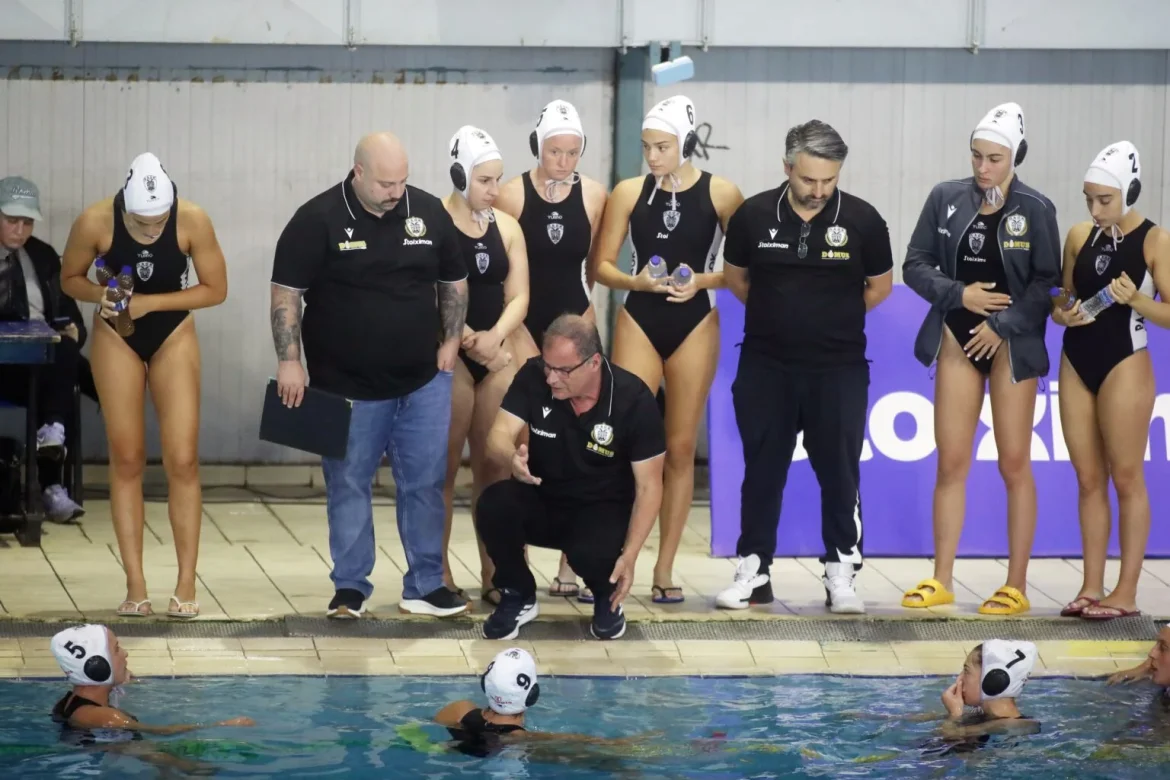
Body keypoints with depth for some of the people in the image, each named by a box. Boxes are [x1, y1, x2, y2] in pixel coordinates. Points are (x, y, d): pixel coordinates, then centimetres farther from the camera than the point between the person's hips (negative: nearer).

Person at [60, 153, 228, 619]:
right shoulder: (95, 222, -22)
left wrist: (149, 303, -22)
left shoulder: (193, 221, -23)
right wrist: (100, 295, -27)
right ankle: (135, 585, 3)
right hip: (116, 337, 0)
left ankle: (186, 585, -2)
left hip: (173, 335, 0)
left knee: (182, 461, -7)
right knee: (126, 460, -1)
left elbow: (215, 289, -12)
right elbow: (70, 279, -5)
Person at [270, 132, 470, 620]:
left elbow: (454, 283, 13)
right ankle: (350, 588, 13)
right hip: (347, 385, -3)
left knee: (424, 483, 5)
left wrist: (450, 343, 5)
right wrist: (289, 361, -12)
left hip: (423, 381, 3)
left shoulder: (429, 213, 1)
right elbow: (286, 294, -7)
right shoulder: (318, 220, -10)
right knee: (348, 484, 5)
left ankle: (425, 586, 13)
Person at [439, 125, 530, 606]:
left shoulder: (506, 226, 9)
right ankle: (439, 574, 5)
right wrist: (470, 342, -20)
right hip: (447, 355, -5)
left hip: (498, 354, 5)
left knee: (495, 467, 4)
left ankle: (494, 574, 9)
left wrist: (494, 338, -13)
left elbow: (518, 297, 5)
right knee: (444, 466, -2)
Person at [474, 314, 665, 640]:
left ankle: (607, 597, 4)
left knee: (590, 552, -36)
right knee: (494, 504, -30)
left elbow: (648, 486, -14)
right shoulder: (533, 376, -13)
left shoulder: (633, 399, -18)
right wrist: (511, 458, -45)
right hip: (542, 501, 3)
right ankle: (518, 597, -2)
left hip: (603, 510, -3)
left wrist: (629, 556, -23)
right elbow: (497, 437, -18)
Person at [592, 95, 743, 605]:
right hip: (638, 322, 0)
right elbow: (602, 265, 2)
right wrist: (636, 282, -16)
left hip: (694, 325, 0)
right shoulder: (629, 192, -1)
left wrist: (703, 280, -16)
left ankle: (665, 568, 11)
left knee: (680, 448, 5)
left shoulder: (721, 194, -4)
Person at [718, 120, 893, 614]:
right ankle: (753, 571, 14)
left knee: (839, 473, 1)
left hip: (839, 369, -1)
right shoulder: (754, 215, -5)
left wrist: (837, 319, 8)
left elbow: (880, 286, 8)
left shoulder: (862, 220, -7)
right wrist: (778, 314, 10)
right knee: (762, 471, 6)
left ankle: (841, 573, 9)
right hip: (765, 366, 1)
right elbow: (735, 275, 13)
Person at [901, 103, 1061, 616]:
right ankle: (941, 581, 10)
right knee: (951, 462, 3)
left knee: (1014, 463, 0)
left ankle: (1017, 586, 6)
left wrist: (1003, 326, -13)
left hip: (1011, 343, -2)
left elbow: (1046, 283, -5)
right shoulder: (945, 199, 2)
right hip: (957, 341, 2)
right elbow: (915, 265, 4)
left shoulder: (1035, 210, -4)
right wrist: (958, 294, -10)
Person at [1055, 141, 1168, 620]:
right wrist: (1063, 315, -5)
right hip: (1076, 363, 5)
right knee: (1088, 479, 7)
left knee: (1126, 478, -1)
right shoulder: (1079, 237, 7)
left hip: (1124, 365, -5)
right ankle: (1092, 587, 11)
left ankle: (1127, 592, 2)